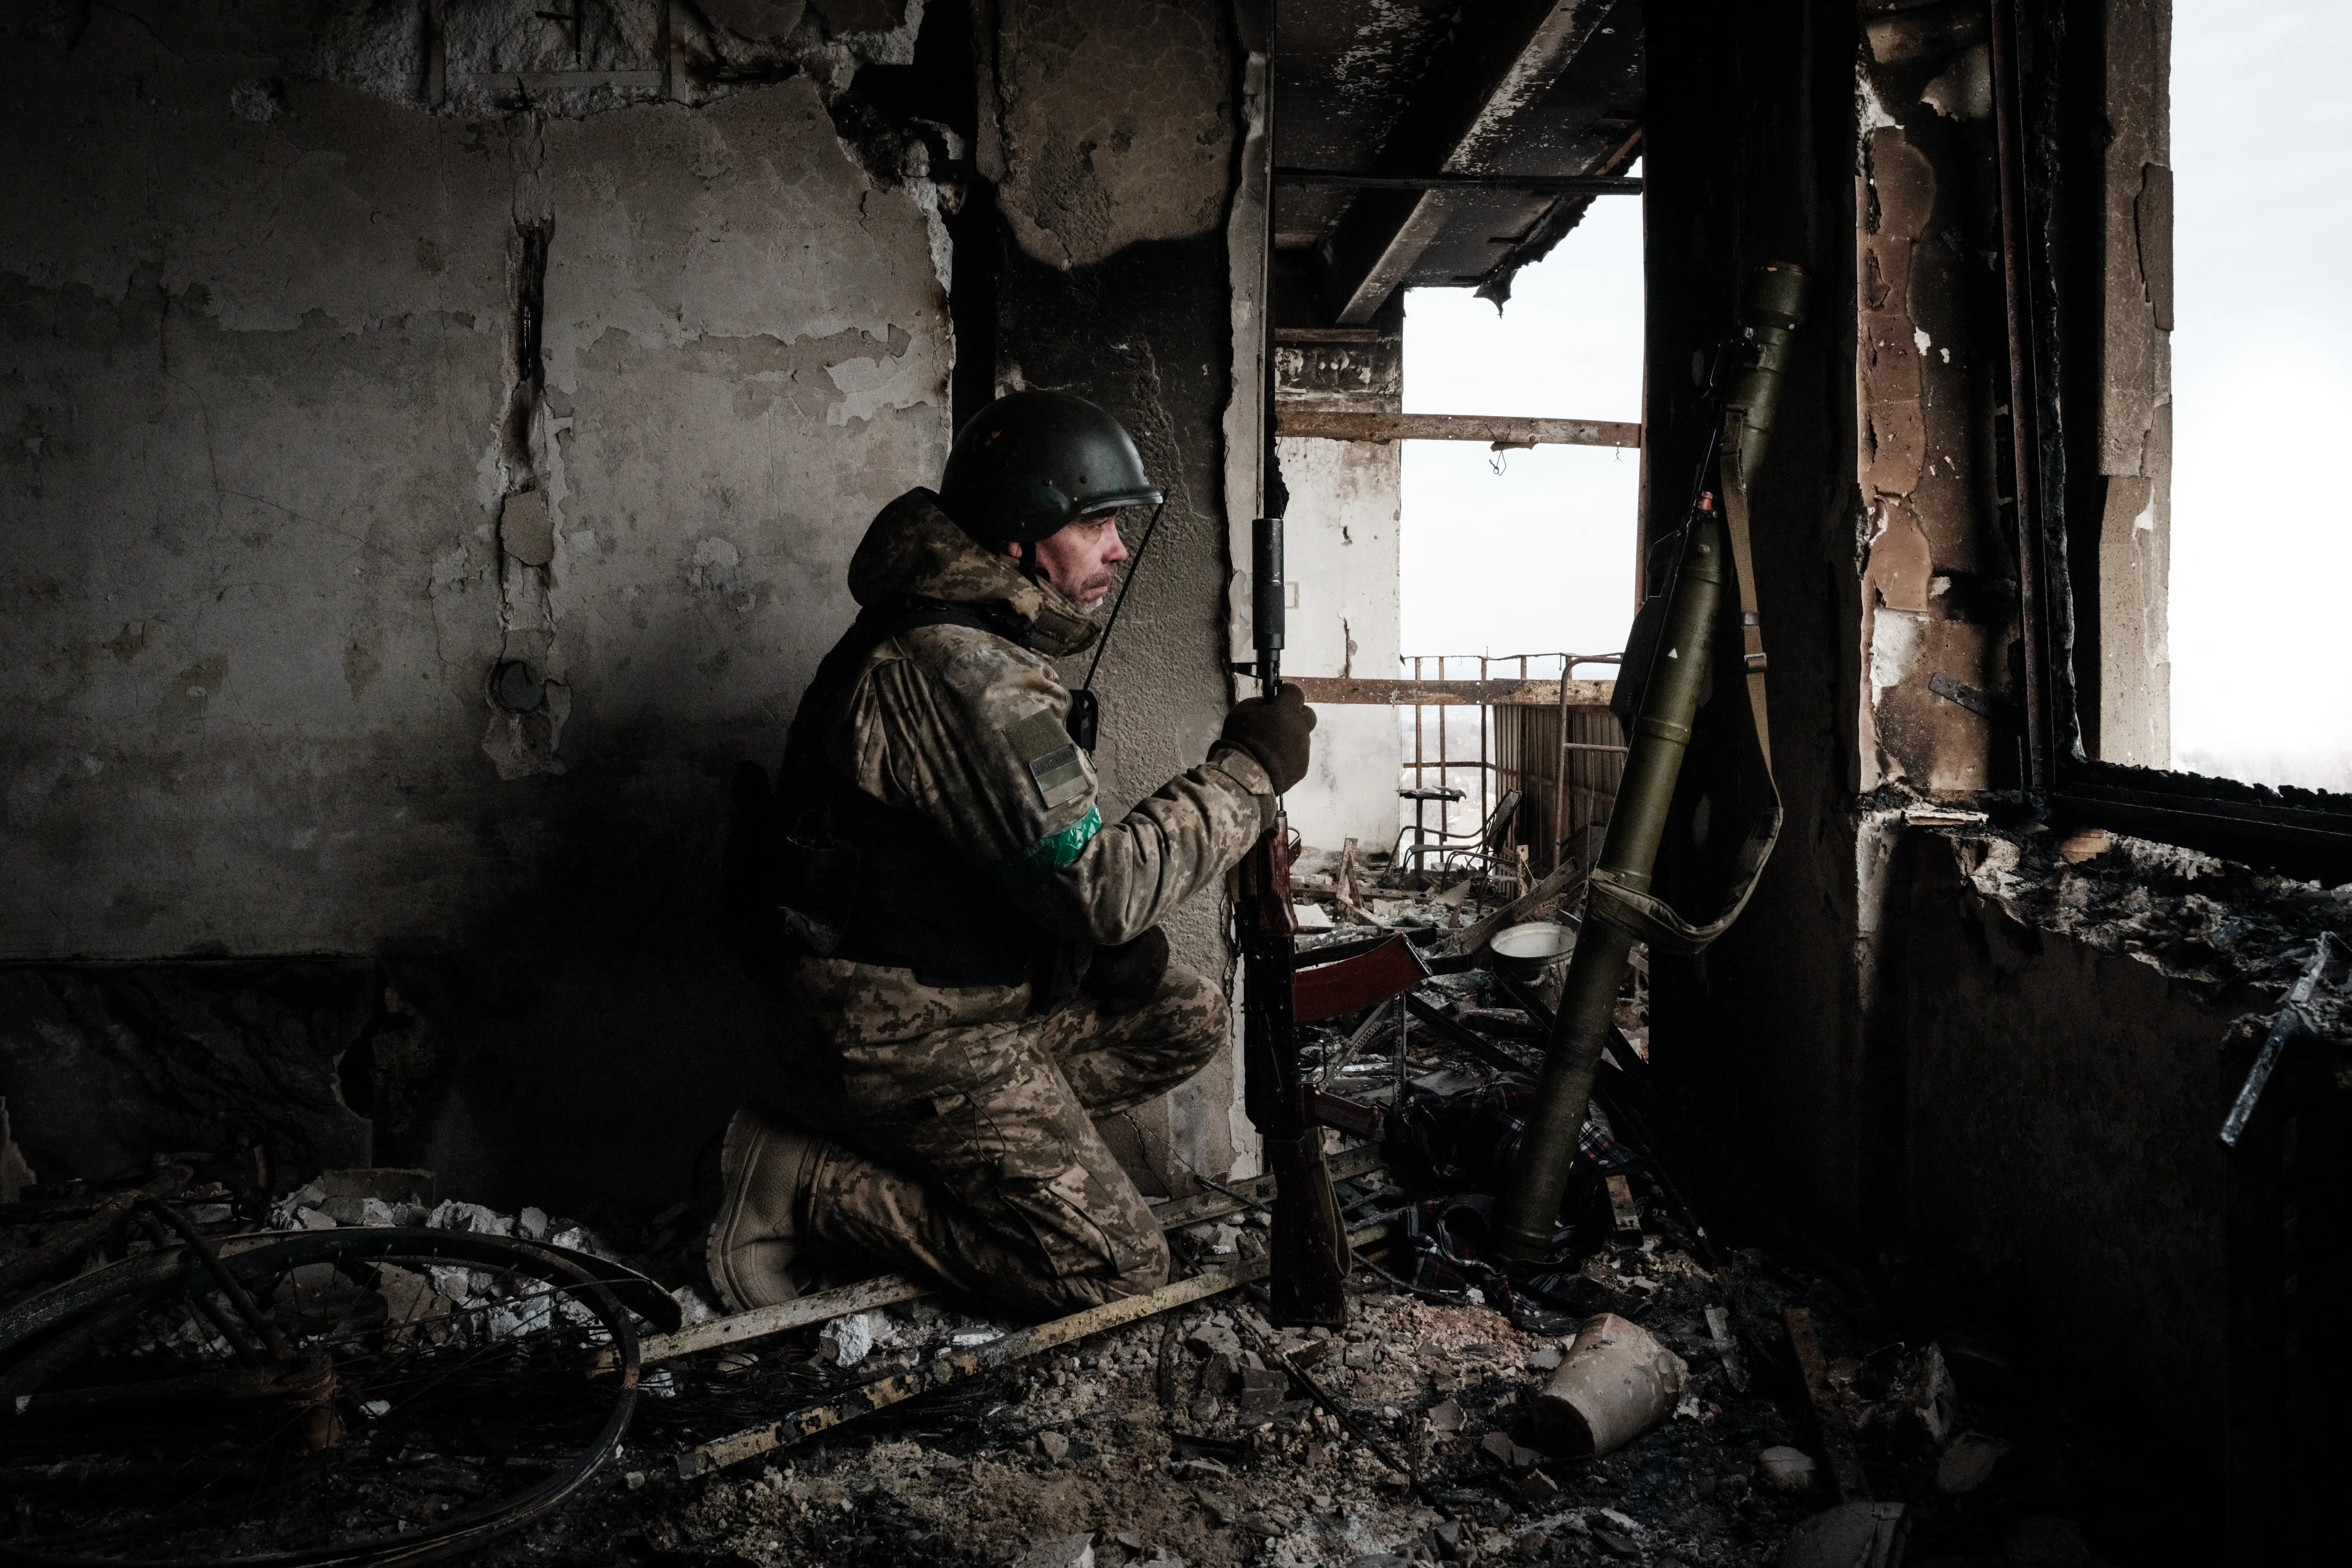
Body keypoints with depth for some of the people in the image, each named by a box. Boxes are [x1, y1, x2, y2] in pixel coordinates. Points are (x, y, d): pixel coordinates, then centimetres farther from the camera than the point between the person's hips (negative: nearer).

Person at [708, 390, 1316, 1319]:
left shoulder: (988, 640, 9)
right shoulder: (951, 667, -24)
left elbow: (1044, 849, 19)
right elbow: (1094, 884, -27)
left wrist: (1109, 926, 1)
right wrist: (1248, 769, -18)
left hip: (983, 993, 10)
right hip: (904, 1033, -10)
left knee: (1186, 1021, 11)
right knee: (1114, 1271, -7)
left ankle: (923, 1154, 6)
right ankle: (807, 1183, -2)